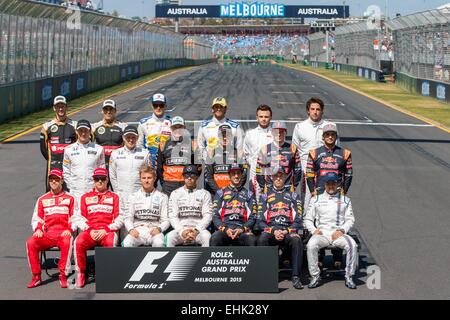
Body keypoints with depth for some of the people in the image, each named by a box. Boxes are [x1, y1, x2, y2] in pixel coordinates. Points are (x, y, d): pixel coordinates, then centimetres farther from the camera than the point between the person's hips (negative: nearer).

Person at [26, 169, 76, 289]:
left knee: (67, 242, -38)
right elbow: (36, 219, 16)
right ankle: (36, 276, -18)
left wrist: (69, 230, -10)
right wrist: (38, 229, -5)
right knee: (30, 243, -27)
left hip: (63, 233, -2)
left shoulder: (69, 198, 13)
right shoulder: (42, 200, 19)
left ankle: (63, 276, -28)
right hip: (46, 234, 2)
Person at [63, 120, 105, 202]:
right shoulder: (69, 150, 7)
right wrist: (72, 187, 0)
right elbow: (66, 172, 10)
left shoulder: (98, 149, 5)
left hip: (93, 192, 0)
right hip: (75, 192, 0)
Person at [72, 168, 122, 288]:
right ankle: (80, 274, -18)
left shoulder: (114, 197, 17)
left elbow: (119, 219, 7)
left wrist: (105, 230, -8)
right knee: (79, 242, -32)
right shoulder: (85, 197, 21)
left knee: (111, 242, -38)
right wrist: (90, 230, -7)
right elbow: (79, 218, 11)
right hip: (90, 232, 1)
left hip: (108, 231, -1)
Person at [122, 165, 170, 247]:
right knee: (127, 243, -33)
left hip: (154, 231, -1)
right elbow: (127, 217, 10)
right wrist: (131, 229, -11)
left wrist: (159, 228, -14)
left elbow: (166, 220, 8)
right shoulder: (133, 197, 16)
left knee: (159, 243, -36)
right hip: (137, 231, 1)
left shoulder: (162, 197, 13)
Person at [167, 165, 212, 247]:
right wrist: (181, 231, -12)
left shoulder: (204, 194, 11)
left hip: (199, 229, -1)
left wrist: (196, 230, -14)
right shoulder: (175, 193, 14)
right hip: (180, 229, 1)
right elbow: (172, 216, 6)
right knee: (169, 237, -31)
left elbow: (208, 215, 2)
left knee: (207, 237, -34)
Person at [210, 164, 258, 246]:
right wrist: (225, 229, -9)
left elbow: (252, 218, 11)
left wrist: (242, 229, -9)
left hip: (243, 230, 0)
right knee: (214, 238, -35)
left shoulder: (249, 194, 20)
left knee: (252, 240, -35)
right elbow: (215, 216, 11)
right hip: (223, 228, 0)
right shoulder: (220, 193, 19)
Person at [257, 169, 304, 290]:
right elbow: (261, 220, 7)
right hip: (270, 229, 0)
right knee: (262, 239, -34)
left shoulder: (293, 195, 16)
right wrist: (273, 231, -10)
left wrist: (286, 231, -10)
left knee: (296, 239, -34)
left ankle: (296, 277, -33)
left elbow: (297, 220, 8)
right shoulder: (265, 196, 15)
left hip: (289, 229, 0)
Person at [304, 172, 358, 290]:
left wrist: (342, 230, -8)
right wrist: (314, 230, -5)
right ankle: (315, 277, -25)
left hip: (339, 234, 0)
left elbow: (350, 219, 11)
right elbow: (308, 219, 15)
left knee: (352, 245, -32)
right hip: (321, 233, 0)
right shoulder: (316, 199, 18)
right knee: (311, 245, -34)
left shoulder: (345, 200, 18)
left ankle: (349, 277, -22)